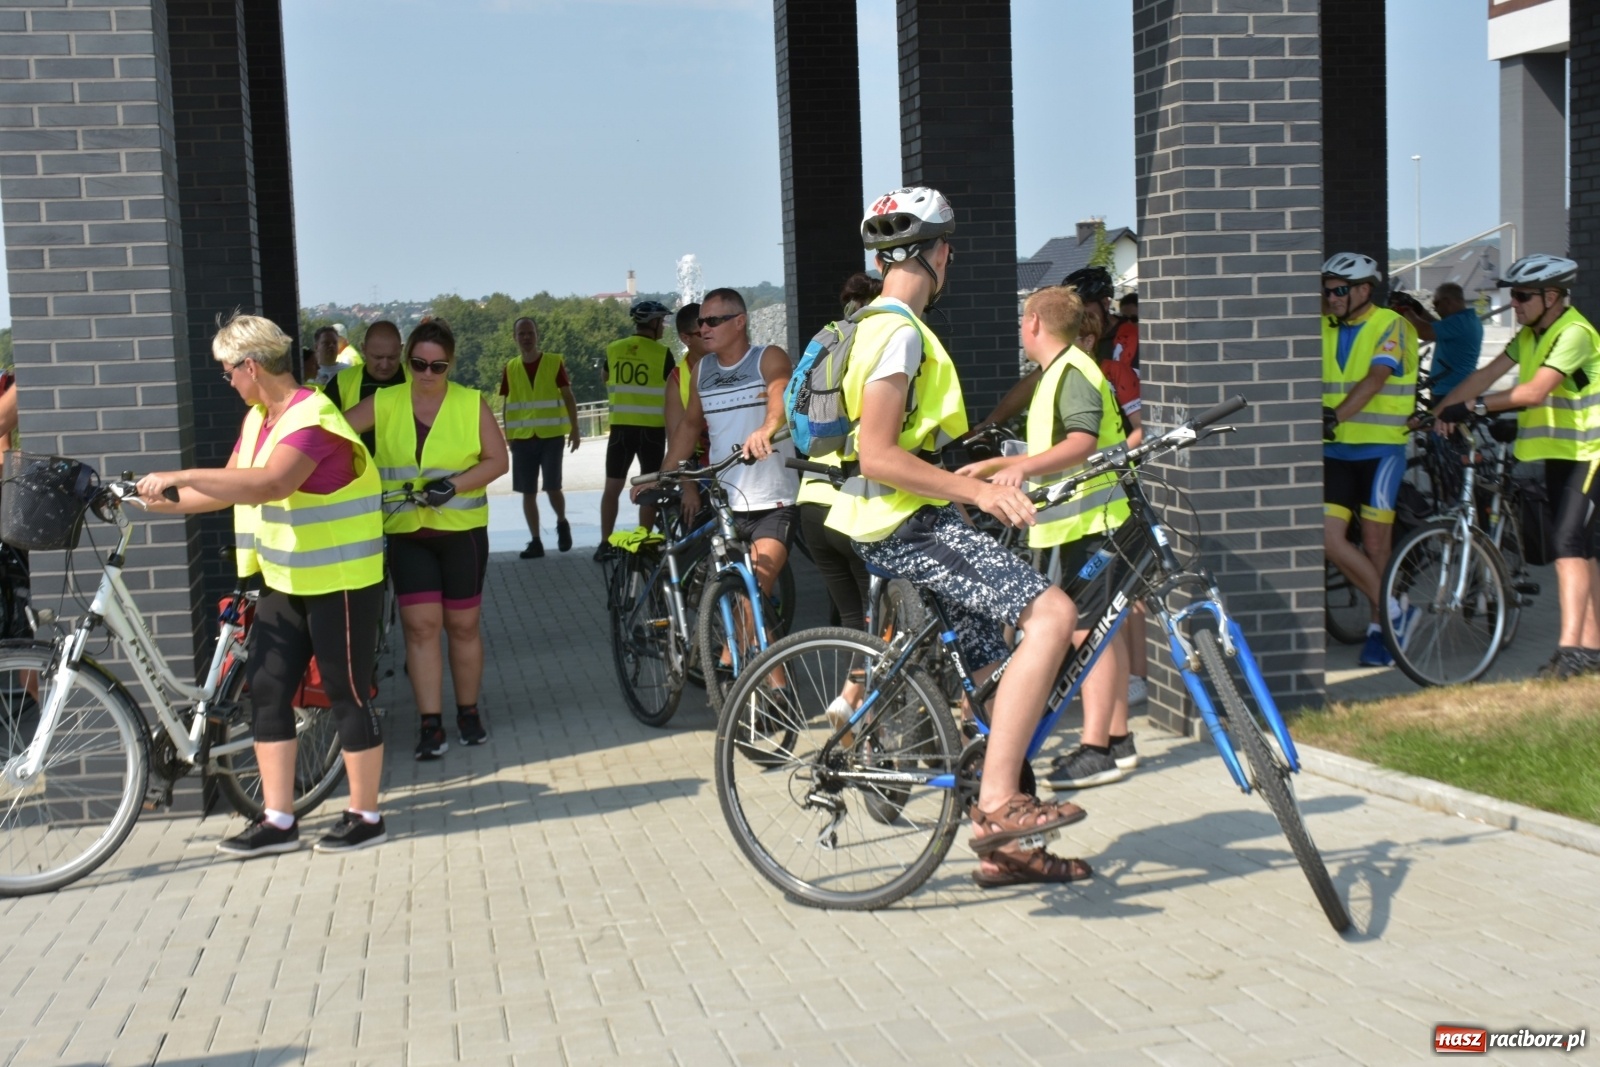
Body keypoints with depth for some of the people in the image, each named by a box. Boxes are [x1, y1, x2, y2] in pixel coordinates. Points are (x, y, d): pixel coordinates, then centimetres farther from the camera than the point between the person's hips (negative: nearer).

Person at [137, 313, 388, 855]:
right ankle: (277, 821, 14)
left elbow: (268, 484, -35)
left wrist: (181, 476, -36)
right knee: (267, 691, 7)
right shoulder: (259, 418, 10)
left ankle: (365, 817, 13)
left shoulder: (311, 418, -20)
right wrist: (159, 503, 10)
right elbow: (232, 486, 14)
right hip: (285, 580, 9)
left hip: (339, 581, -9)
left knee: (348, 695, 0)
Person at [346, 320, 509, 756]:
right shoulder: (384, 404, 0)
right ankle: (430, 724, 1)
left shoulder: (472, 404, -1)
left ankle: (468, 712, 23)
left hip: (462, 530, 0)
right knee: (420, 625, -4)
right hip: (407, 532, 0)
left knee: (462, 625, 8)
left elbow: (498, 459, -4)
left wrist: (454, 484, -17)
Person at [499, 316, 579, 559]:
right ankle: (535, 541, 11)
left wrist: (575, 429, -6)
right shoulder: (510, 368, 6)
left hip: (552, 436, -3)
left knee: (552, 487, -6)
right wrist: (508, 436, 7)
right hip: (522, 438, 3)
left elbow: (568, 397, 0)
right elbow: (507, 404, 11)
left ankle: (562, 524, 23)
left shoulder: (555, 362, -1)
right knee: (528, 492, 3)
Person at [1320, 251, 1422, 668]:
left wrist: (1335, 416, -35)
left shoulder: (1391, 326, -6)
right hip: (1336, 449, 4)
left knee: (1376, 543, 2)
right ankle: (1393, 609, 9)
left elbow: (1375, 379, -21)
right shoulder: (1323, 329, 9)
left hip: (1380, 449, -4)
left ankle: (1381, 624, 19)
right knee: (1329, 538, -6)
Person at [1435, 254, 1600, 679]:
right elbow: (1487, 374, 3)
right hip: (1557, 451, 9)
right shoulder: (1531, 335, 10)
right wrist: (1439, 411, -7)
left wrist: (1475, 406, -31)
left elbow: (1536, 391, -29)